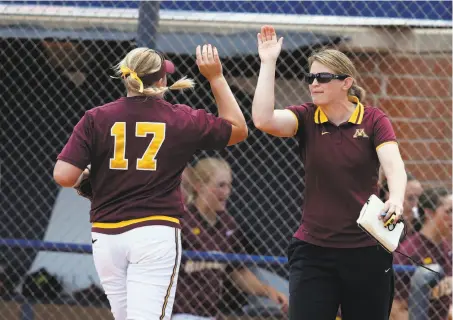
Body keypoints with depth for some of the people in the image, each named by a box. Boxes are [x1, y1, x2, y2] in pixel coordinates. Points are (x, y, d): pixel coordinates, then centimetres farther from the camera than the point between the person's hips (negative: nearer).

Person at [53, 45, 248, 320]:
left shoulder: (96, 118, 0)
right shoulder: (182, 121, 1)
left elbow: (64, 176, -7)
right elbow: (238, 129, 18)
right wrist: (216, 77, 18)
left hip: (106, 236, 3)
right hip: (156, 234, -3)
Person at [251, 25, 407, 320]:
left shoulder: (373, 120, -3)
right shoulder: (306, 119, 1)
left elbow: (394, 166, -17)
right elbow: (263, 119, -17)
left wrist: (396, 200, -38)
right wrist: (268, 62, -15)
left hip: (367, 251, -1)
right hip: (314, 249, 1)